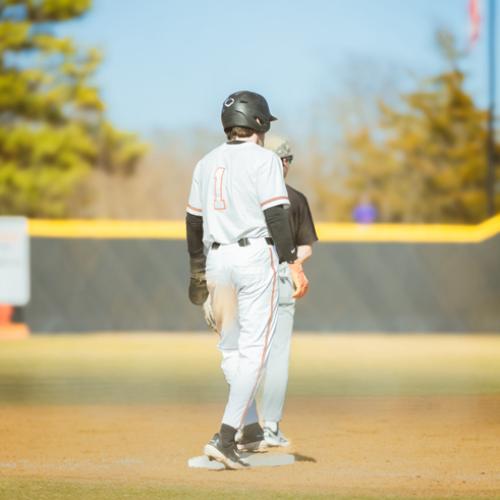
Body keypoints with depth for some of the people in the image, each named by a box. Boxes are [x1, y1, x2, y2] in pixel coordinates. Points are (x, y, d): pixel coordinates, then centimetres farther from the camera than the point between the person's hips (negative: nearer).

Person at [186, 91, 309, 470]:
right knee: (254, 350, -6)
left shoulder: (207, 163, 14)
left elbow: (193, 221, 17)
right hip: (255, 256, -6)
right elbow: (276, 216, -13)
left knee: (232, 348, 18)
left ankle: (250, 428, 25)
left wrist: (197, 271, 26)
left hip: (216, 258, 6)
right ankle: (225, 437, -17)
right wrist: (294, 264, -14)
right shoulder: (264, 159, -4)